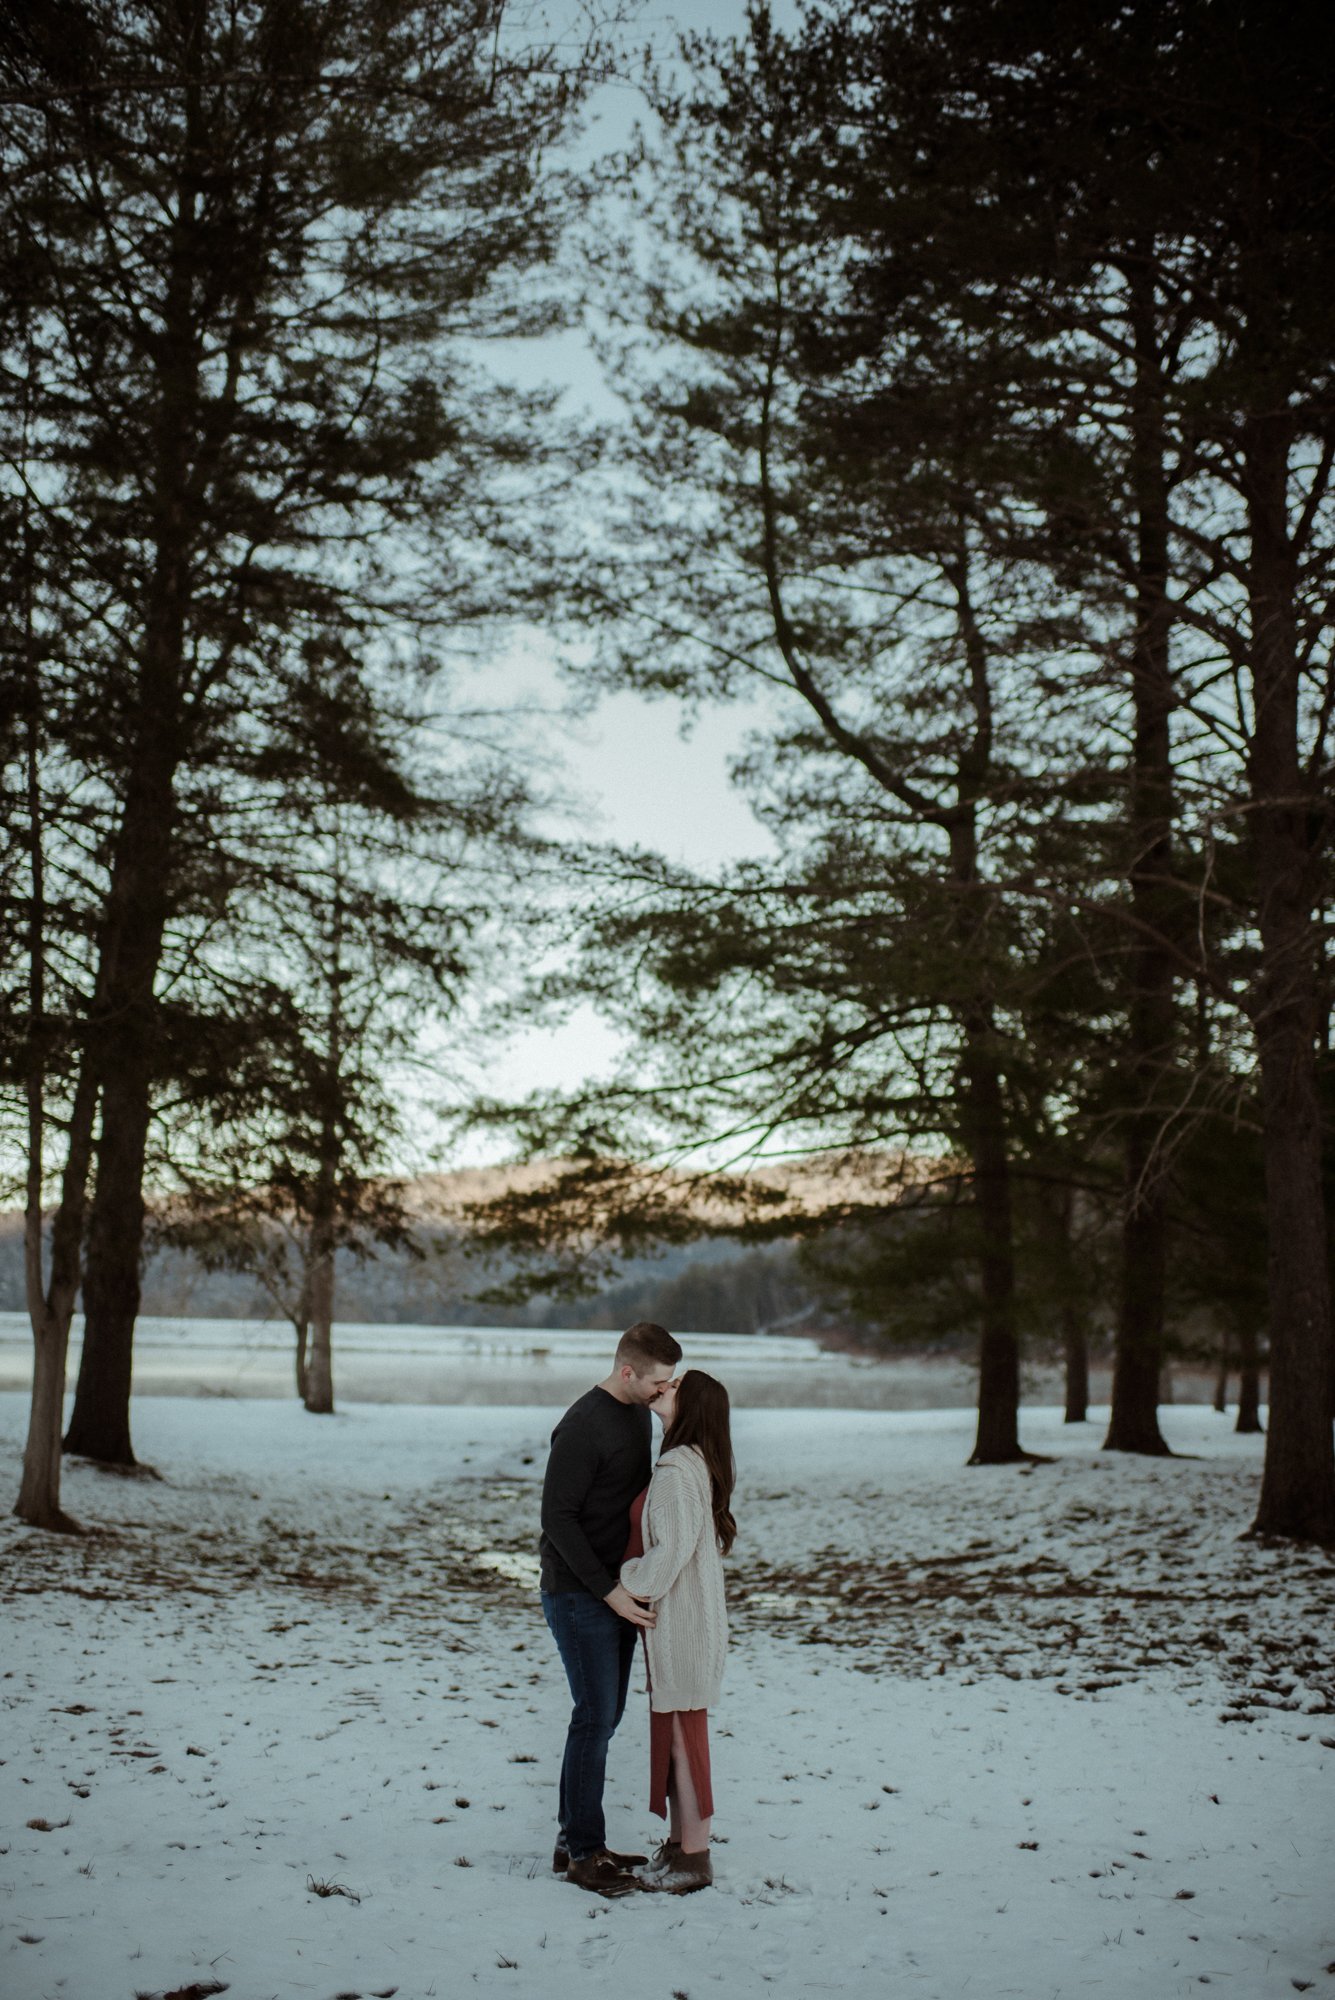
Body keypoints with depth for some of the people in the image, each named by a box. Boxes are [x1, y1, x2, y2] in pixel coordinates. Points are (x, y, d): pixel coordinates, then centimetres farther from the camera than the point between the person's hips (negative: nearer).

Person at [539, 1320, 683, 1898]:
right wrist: (609, 1590, -21)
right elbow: (558, 1518, -20)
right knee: (595, 1717, -5)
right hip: (580, 1595, -9)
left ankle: (573, 1840, 22)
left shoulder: (640, 1415, 8)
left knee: (605, 1714, 12)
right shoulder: (583, 1428, -20)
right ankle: (583, 1854, 5)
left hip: (618, 1593, 9)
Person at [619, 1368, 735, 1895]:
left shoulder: (676, 1471, -21)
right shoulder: (700, 1463, 9)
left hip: (679, 1619, -10)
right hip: (679, 1617, 10)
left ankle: (693, 1860, 8)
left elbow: (670, 1550, -23)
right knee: (672, 1731, 17)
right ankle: (680, 1841, 27)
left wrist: (625, 1583, -10)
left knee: (682, 1732, -1)